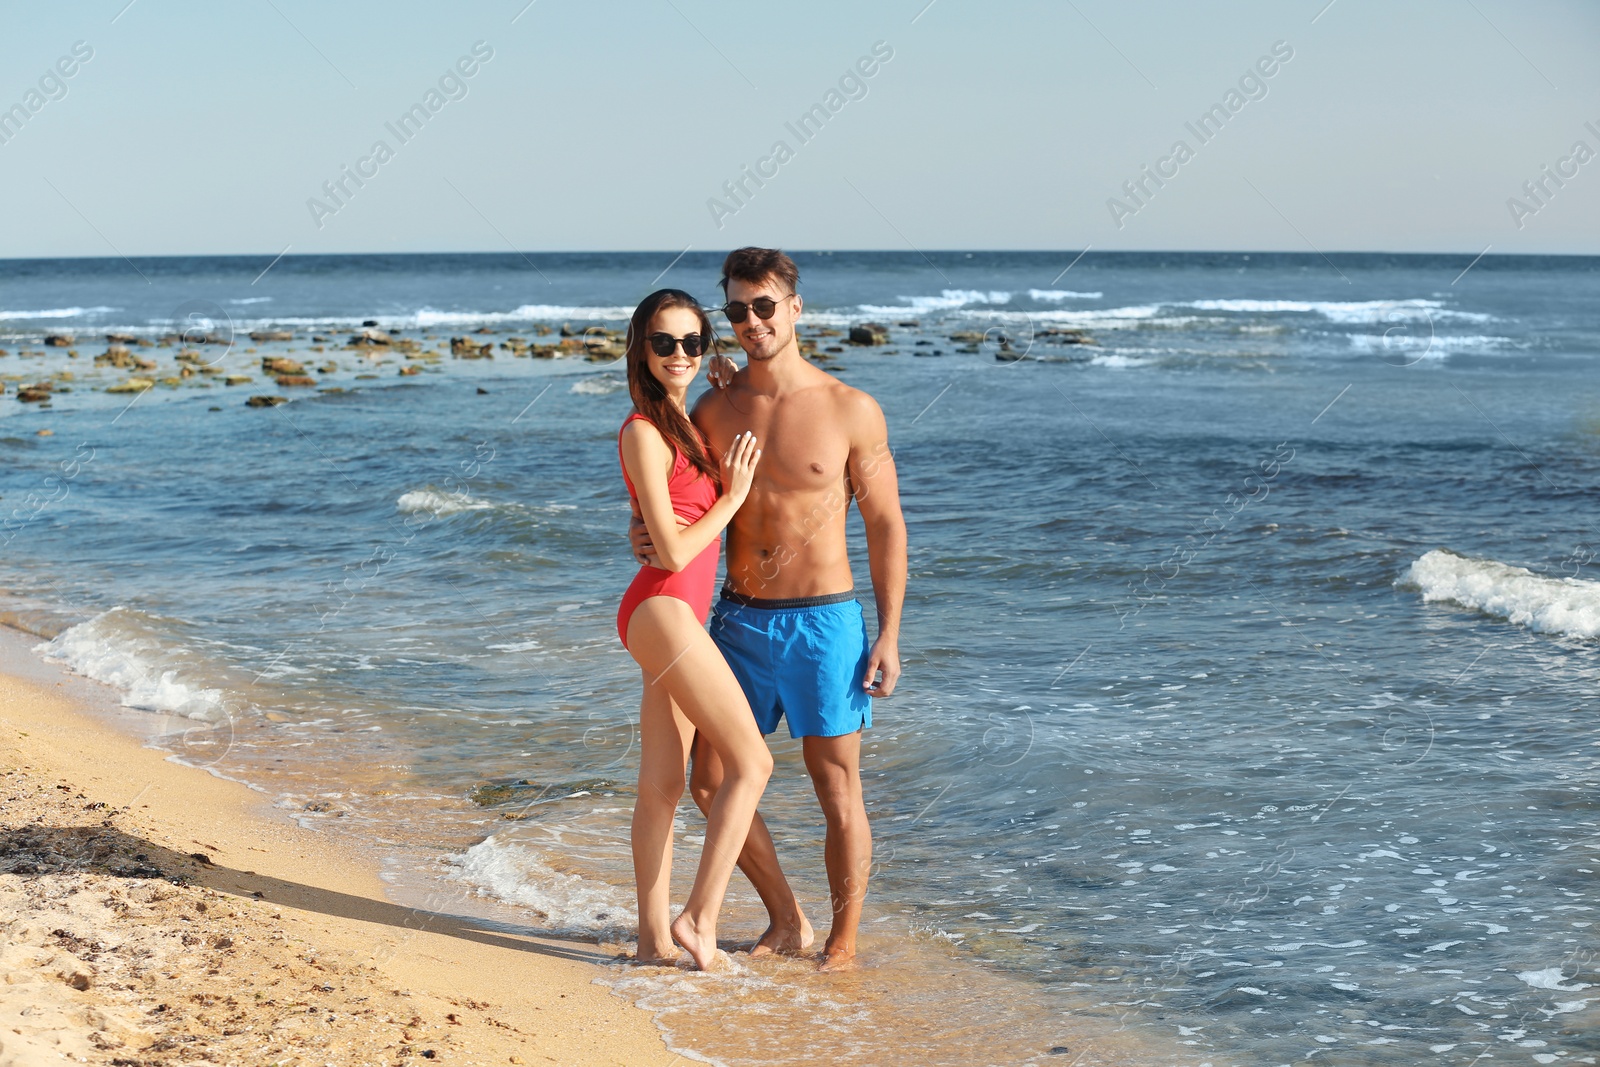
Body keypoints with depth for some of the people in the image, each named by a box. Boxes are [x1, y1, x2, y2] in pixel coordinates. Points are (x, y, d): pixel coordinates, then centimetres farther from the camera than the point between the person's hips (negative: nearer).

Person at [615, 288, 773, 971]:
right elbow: (673, 551, -15)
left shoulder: (687, 425, 15)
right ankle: (699, 918, -6)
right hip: (664, 612, -9)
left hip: (682, 616, 9)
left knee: (661, 786, 9)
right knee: (751, 763, -8)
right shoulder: (644, 433, -13)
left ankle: (654, 940, 13)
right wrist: (733, 495, -5)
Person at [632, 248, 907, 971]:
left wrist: (889, 632, -6)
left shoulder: (852, 411, -5)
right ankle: (787, 922, 23)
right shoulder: (713, 411, 4)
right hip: (739, 618, 4)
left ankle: (843, 943, 18)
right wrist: (644, 534, -9)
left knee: (837, 790, 2)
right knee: (711, 782, 5)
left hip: (822, 620, -4)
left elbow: (885, 524, -1)